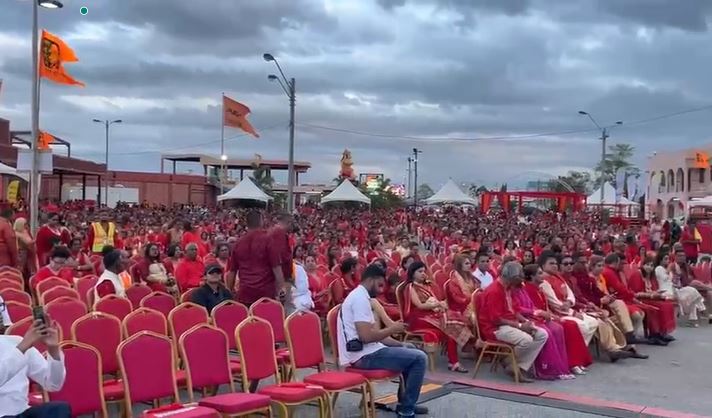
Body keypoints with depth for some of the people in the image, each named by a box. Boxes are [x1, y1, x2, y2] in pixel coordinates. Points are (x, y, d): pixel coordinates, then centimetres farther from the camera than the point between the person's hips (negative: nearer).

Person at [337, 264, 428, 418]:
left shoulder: (358, 296, 16)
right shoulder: (361, 298, -17)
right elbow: (366, 336, -25)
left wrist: (400, 344, 8)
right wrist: (392, 329, -10)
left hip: (365, 352, 11)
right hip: (364, 355, -11)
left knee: (410, 350, 25)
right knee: (419, 358, -11)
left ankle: (405, 403, 27)